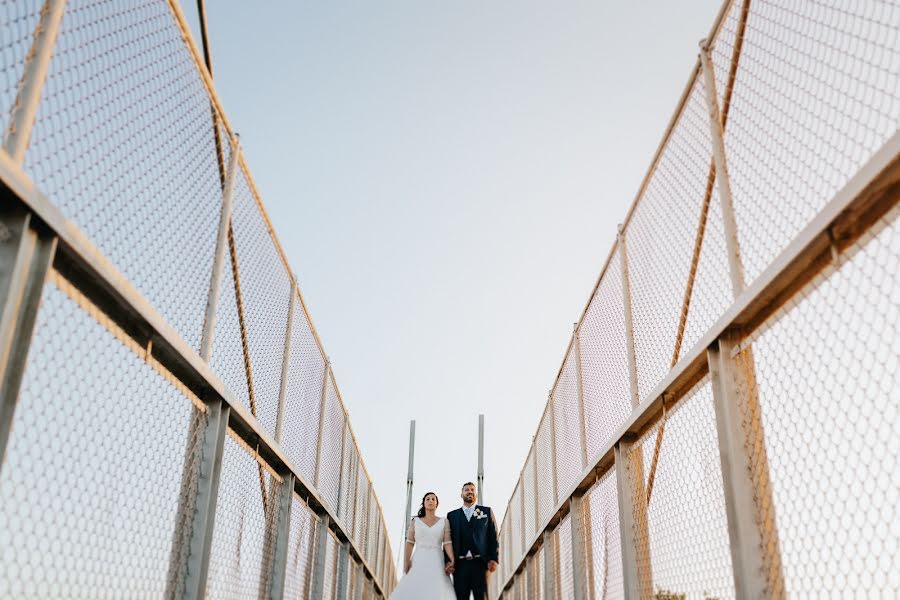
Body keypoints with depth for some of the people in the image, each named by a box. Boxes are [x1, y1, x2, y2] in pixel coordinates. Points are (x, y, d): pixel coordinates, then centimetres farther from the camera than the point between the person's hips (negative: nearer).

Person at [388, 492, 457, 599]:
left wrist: (452, 560, -14)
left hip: (437, 563, 0)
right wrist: (406, 562, -7)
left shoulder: (444, 521, 11)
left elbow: (447, 543, 2)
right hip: (418, 562, 0)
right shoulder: (415, 521, 12)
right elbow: (410, 543, 6)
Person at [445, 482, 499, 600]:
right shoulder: (452, 515, 18)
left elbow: (493, 537, 8)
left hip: (480, 563, -1)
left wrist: (494, 559, -5)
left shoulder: (487, 511, 16)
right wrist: (448, 561, -3)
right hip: (460, 564, 1)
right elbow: (448, 540, 11)